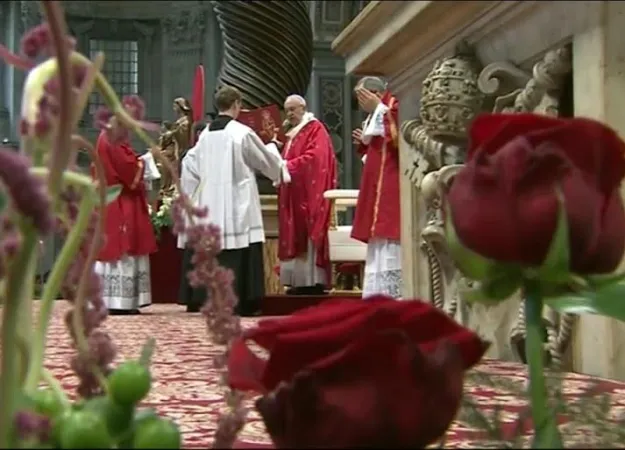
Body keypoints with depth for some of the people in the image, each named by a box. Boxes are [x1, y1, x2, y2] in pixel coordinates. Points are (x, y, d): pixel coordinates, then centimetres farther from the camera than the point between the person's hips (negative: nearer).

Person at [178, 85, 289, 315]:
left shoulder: (205, 133, 7)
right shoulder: (242, 132, -9)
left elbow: (190, 165, 12)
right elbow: (266, 160, 2)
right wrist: (273, 146, 23)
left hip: (209, 203, 6)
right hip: (237, 204, -6)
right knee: (238, 257, -4)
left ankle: (209, 301, 12)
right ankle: (239, 302, -6)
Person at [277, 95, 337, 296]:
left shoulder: (315, 129, -7)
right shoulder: (293, 133, 21)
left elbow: (314, 157, -20)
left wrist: (286, 166, -20)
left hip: (311, 194, -9)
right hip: (295, 196, 9)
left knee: (310, 236, -10)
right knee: (297, 238, 6)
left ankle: (314, 281, -9)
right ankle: (302, 281, 7)